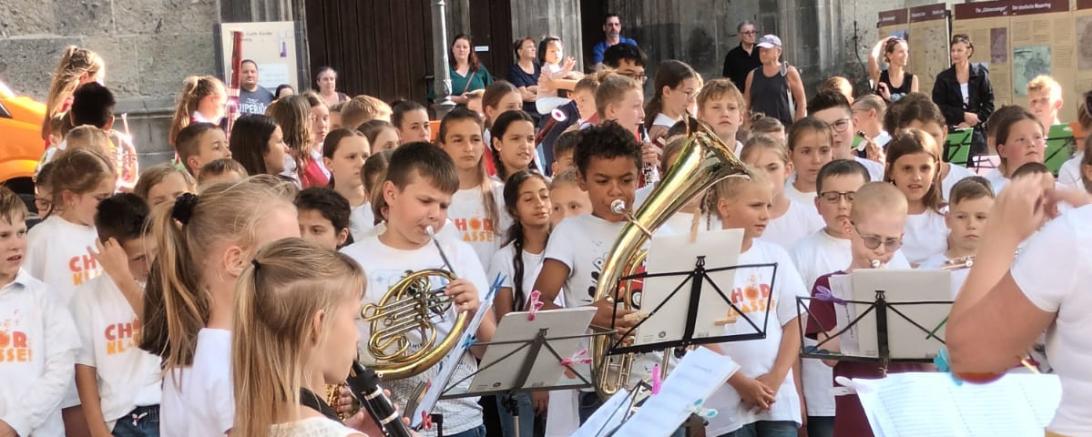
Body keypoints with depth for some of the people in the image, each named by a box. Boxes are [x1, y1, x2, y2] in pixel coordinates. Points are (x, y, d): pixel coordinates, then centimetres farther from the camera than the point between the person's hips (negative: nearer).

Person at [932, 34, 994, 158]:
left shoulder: (980, 74, 5)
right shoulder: (943, 78, 6)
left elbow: (988, 104, 3)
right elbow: (939, 106, -1)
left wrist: (972, 122, -9)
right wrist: (964, 116, -10)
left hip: (977, 133, 0)